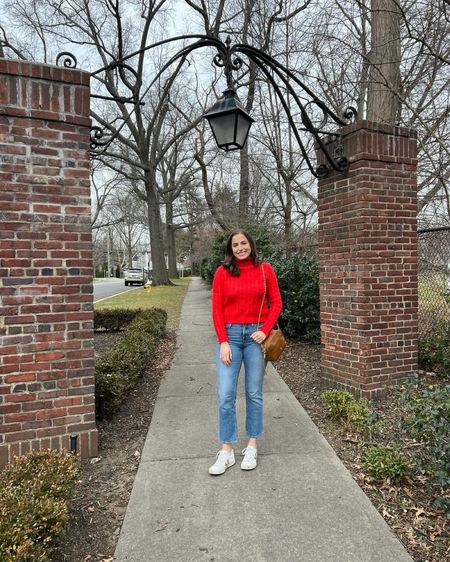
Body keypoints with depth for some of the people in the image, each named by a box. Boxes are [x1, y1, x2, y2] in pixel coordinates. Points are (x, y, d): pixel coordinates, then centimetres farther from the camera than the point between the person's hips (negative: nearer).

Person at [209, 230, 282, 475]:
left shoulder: (265, 269, 1)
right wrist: (223, 342, -8)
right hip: (230, 334, 0)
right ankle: (226, 451, 12)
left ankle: (252, 446, 25)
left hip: (256, 334, 1)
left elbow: (276, 303, 4)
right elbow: (217, 309, -2)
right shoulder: (222, 272, -1)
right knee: (225, 395, -1)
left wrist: (265, 330, -8)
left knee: (254, 393, 10)